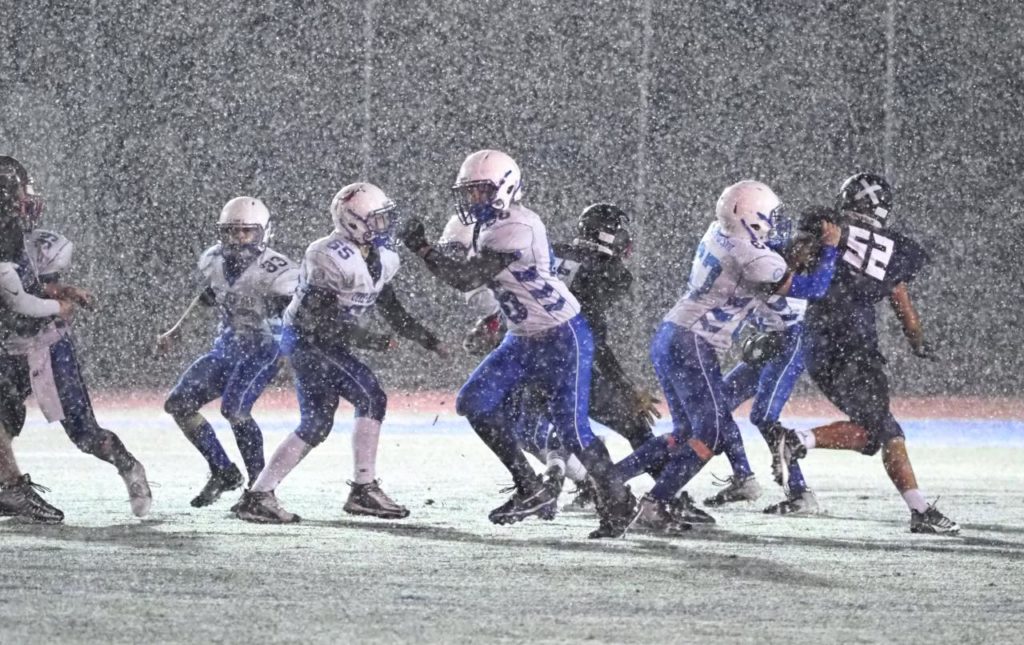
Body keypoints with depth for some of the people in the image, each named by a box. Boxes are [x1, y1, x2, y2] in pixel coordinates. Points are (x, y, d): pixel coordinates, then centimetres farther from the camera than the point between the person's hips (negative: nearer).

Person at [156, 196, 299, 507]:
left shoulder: (275, 271, -22)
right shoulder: (215, 261, -1)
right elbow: (206, 297, 18)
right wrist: (174, 332, 20)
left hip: (263, 348, -8)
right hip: (227, 345, 8)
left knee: (233, 408, -29)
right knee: (178, 404, 2)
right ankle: (223, 473, 14)